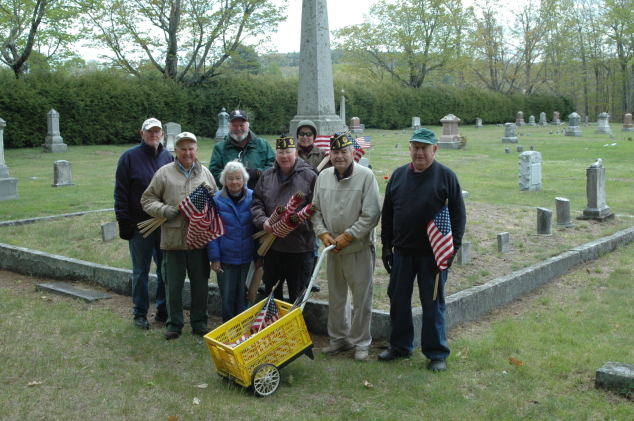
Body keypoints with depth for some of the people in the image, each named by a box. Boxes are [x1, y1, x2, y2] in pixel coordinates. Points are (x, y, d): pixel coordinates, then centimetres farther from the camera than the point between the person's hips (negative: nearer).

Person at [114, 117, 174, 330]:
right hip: (140, 225, -3)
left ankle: (163, 310, 23)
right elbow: (120, 193, -5)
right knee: (141, 272, 7)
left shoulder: (168, 157, 6)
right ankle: (140, 313, 20)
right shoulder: (130, 157, -4)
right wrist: (123, 222, -11)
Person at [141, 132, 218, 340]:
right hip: (173, 238, -1)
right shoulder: (164, 173, 1)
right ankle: (174, 323, 22)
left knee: (200, 282, 10)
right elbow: (147, 199, 4)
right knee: (173, 284, 7)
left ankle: (199, 322, 24)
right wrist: (165, 210, -12)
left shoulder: (205, 173, 8)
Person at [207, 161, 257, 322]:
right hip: (225, 259, -1)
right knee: (227, 297, 9)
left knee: (244, 297, 10)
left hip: (248, 259, 1)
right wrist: (214, 258, -8)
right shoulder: (216, 200, -4)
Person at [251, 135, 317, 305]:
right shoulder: (267, 176, 9)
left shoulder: (309, 176, -6)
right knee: (271, 289, 17)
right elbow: (256, 203, 10)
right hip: (272, 244, 5)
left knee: (297, 293, 7)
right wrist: (263, 221, -8)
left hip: (299, 246, -4)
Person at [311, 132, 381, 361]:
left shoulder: (366, 176, -12)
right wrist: (323, 234, -4)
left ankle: (360, 342, 18)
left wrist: (347, 237, -15)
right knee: (336, 296, 15)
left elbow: (371, 214, -14)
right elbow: (316, 209, 11)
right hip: (333, 248, 5)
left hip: (359, 248, -5)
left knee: (361, 297, 3)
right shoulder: (323, 176, 4)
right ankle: (339, 338, 30)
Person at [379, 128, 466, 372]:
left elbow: (458, 215, -5)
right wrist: (387, 245, 7)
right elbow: (387, 213, 11)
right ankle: (400, 346, 28)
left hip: (433, 253, -4)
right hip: (402, 251, 4)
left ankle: (437, 353, 16)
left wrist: (452, 248, -11)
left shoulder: (446, 176, -4)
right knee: (398, 300, 12)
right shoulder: (398, 175, 7)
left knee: (433, 304, 4)